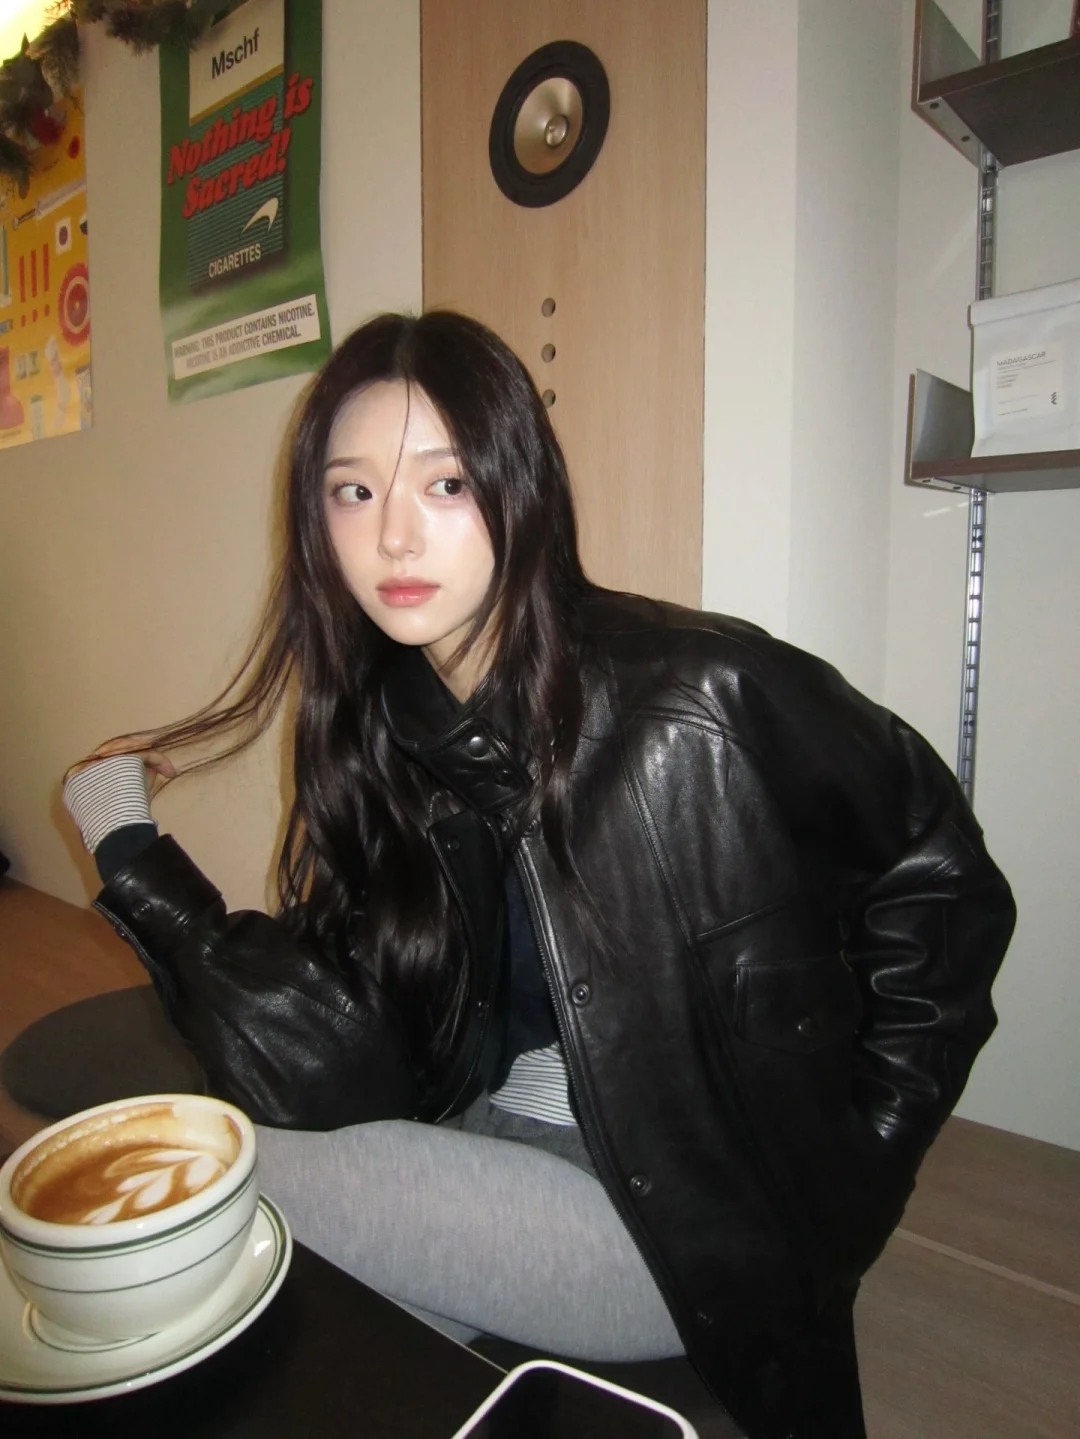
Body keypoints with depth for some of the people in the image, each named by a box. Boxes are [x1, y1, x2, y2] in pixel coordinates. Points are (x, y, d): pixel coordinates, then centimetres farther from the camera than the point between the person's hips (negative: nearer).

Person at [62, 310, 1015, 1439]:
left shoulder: (700, 700, -19)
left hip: (697, 1220, -4)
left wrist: (850, 1159, -5)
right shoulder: (376, 726, -3)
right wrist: (130, 850, -14)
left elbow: (943, 883, -7)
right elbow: (338, 1067, -10)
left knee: (253, 1176, -16)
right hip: (500, 1142, 5)